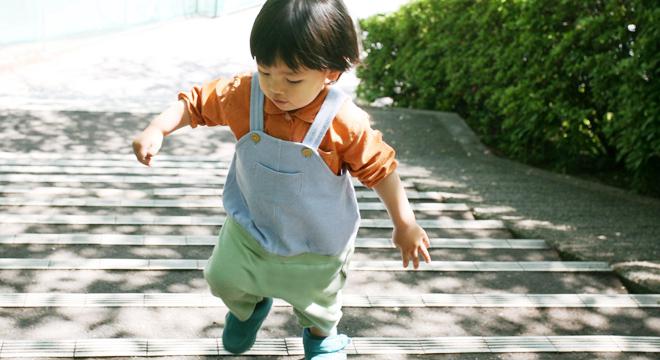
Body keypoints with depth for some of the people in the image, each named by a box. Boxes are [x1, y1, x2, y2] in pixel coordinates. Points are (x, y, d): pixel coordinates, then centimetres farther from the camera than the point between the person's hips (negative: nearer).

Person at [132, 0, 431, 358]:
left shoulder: (346, 123, -32)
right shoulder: (243, 95, -24)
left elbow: (379, 168, -19)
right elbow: (195, 103, -10)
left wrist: (405, 225, -12)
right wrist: (157, 130, -27)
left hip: (317, 244, -2)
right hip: (250, 227, 2)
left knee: (317, 301, 23)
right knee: (224, 278, 22)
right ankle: (249, 306, 60)